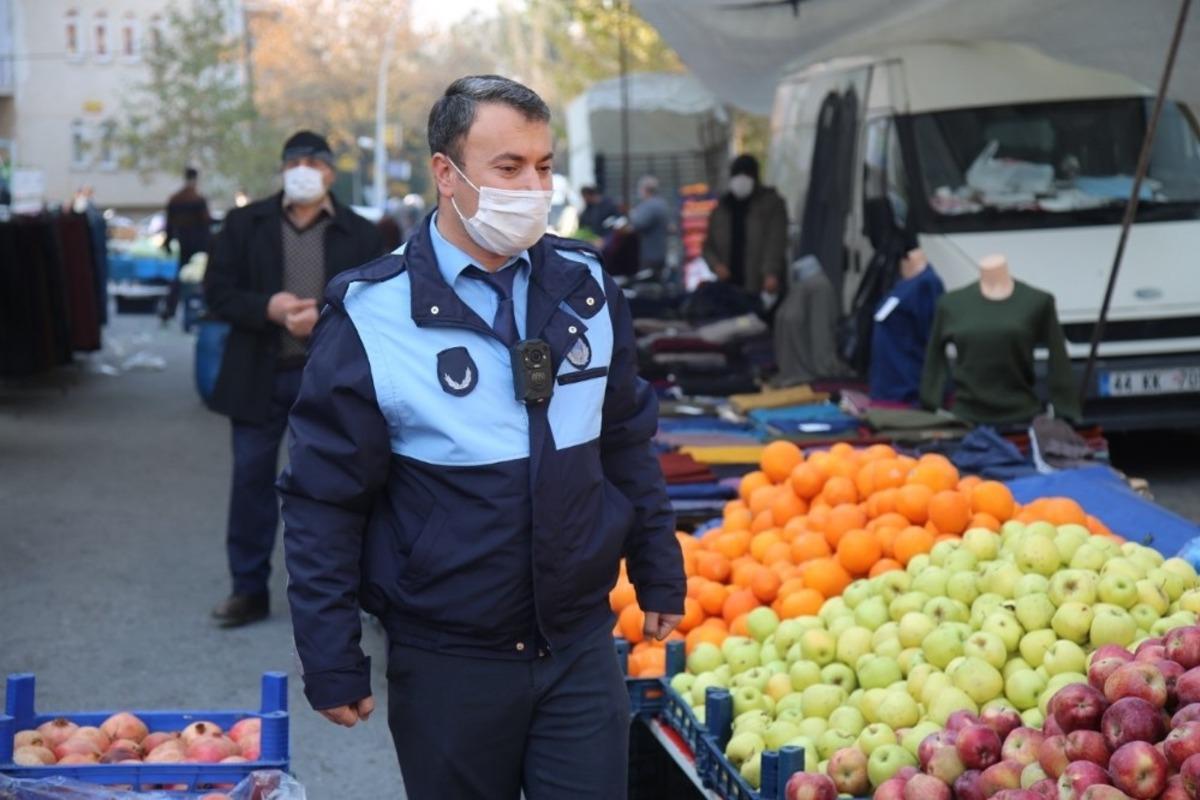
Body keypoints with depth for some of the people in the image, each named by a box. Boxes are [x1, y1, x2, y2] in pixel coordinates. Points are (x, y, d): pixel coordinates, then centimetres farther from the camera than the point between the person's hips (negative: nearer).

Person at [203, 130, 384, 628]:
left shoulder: (360, 233, 1)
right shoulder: (244, 223, 3)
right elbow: (218, 291, -1)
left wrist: (326, 318, -20)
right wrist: (267, 308, -19)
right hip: (259, 374, 1)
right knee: (251, 480, 6)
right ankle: (249, 589, 16)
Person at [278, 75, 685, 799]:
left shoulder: (587, 287, 2)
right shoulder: (373, 314, -11)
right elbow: (324, 500, -8)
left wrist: (659, 574, 15)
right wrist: (332, 662, -8)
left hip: (582, 647, 3)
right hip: (448, 664, -3)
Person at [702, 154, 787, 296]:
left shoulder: (772, 204, 5)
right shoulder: (721, 208, 18)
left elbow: (776, 241, -9)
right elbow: (708, 245, 21)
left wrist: (771, 272, -26)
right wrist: (716, 264, -1)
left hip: (759, 285, -4)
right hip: (729, 285, 4)